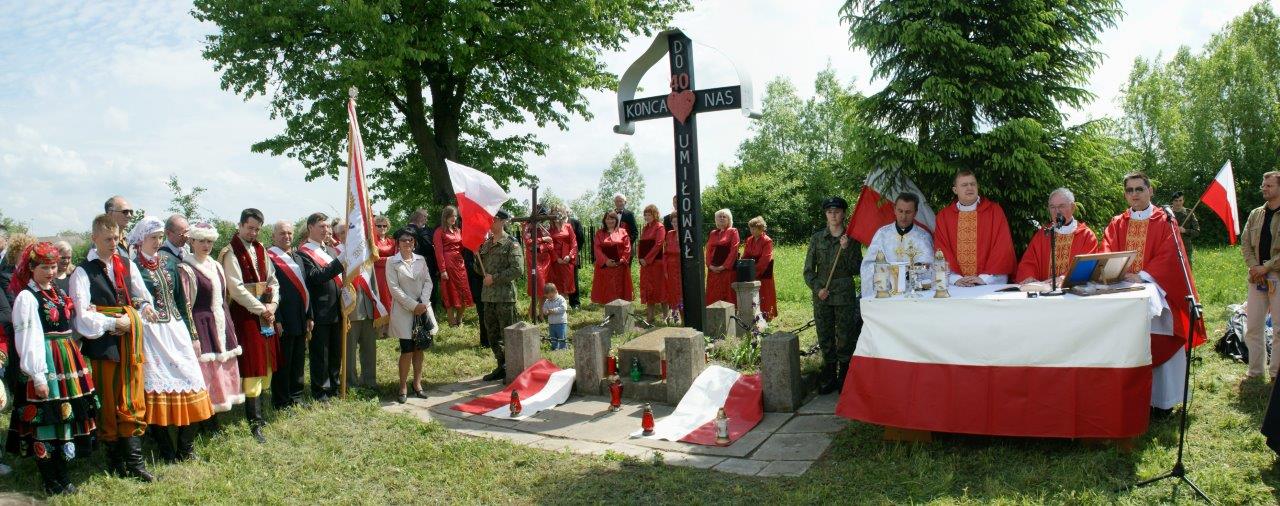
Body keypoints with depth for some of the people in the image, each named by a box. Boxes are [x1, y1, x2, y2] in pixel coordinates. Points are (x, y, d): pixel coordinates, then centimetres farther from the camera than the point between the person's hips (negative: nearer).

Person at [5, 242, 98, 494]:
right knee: (46, 420, 1)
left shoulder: (58, 292, 14)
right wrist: (38, 376, -19)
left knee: (66, 415, 13)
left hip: (68, 360, 8)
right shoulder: (26, 297, -10)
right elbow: (27, 339, -15)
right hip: (45, 363, -8)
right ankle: (52, 482, 11)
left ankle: (61, 475, 26)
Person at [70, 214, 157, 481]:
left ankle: (134, 463, 6)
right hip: (102, 344, -4)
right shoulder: (83, 271, -4)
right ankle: (115, 461, 18)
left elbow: (143, 296, 19)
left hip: (130, 342, 4)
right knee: (108, 404, 6)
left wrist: (144, 307, -1)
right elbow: (83, 315, -10)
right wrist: (113, 323, -12)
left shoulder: (127, 265, 11)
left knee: (133, 403, 2)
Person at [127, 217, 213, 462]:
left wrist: (188, 329, 13)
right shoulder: (133, 265, -4)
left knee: (188, 377, 1)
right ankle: (166, 450, 8)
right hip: (149, 330, -5)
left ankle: (186, 447, 10)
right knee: (156, 382, -1)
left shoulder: (169, 260, 11)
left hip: (175, 327, 5)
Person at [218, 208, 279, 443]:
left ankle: (258, 412, 23)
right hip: (245, 313, -7)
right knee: (252, 365, -8)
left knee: (265, 363, 11)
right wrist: (261, 309, -13)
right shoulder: (231, 252, -8)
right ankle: (255, 423, -5)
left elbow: (272, 280, 14)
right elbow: (236, 288, -15)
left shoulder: (260, 250, 13)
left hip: (266, 312, 7)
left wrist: (273, 304, -2)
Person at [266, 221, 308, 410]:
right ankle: (281, 402, 13)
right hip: (283, 321, -8)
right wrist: (277, 319, -18)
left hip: (300, 319, 8)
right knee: (283, 363, 2)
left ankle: (296, 398, 26)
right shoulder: (269, 257, -11)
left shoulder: (297, 257, 15)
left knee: (298, 361, 15)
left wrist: (309, 315, 13)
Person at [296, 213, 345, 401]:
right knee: (320, 353, 3)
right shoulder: (304, 252, -8)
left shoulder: (332, 251, 16)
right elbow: (316, 276, -22)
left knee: (336, 351, 15)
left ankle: (335, 386, 28)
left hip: (336, 310, 7)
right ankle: (320, 391, 14)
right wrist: (340, 261, -28)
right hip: (320, 313, -7)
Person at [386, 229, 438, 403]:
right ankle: (403, 387, 4)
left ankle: (417, 384, 16)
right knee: (407, 349, -6)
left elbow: (428, 282, 5)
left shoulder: (421, 260, 9)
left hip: (423, 308, 4)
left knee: (419, 348, 7)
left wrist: (423, 303, -10)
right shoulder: (392, 262, -3)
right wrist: (413, 305, -15)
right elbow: (394, 288, -10)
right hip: (403, 310, -4)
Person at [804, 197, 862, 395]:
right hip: (821, 295, 2)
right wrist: (817, 289, -7)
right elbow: (808, 270, 7)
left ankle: (844, 379, 9)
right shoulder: (817, 238, 6)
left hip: (844, 294, -2)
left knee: (845, 338, -1)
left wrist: (846, 249, -13)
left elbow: (856, 269, -2)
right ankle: (829, 379, 16)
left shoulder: (851, 239, 3)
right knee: (825, 338, 6)